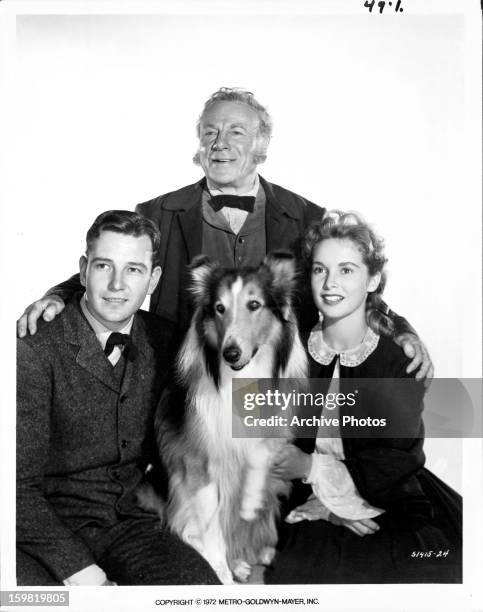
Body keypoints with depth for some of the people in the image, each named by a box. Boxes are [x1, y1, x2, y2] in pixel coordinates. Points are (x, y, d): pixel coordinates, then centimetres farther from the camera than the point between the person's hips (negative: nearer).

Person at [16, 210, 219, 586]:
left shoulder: (161, 341, 2)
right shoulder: (35, 352, -13)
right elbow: (20, 484, -14)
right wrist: (83, 573, -20)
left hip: (130, 523, 4)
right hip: (49, 529, -3)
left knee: (203, 583, -20)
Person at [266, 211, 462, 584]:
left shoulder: (401, 361, -4)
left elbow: (401, 462, -7)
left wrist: (313, 466, -15)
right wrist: (328, 505, -13)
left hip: (394, 511, 0)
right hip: (312, 515, 0)